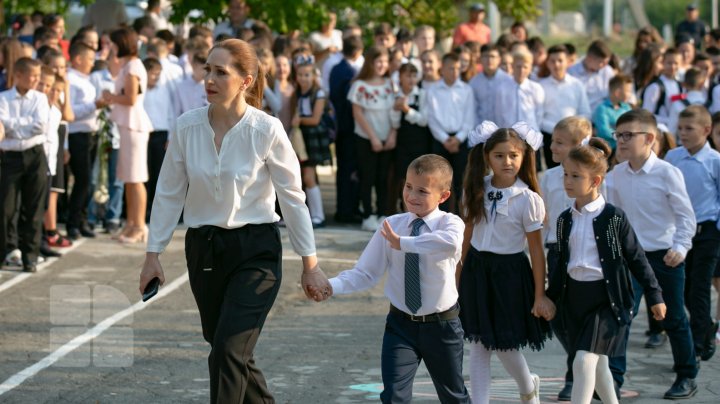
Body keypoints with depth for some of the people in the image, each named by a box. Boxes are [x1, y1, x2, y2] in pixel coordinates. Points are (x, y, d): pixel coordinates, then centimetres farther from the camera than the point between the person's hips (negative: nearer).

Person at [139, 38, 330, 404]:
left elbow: (293, 198, -6)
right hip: (203, 249, 4)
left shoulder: (266, 130, -13)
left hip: (254, 252, -4)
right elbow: (169, 194, 4)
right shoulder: (188, 126, -5)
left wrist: (310, 264, -4)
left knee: (227, 352, -16)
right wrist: (153, 254, 4)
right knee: (233, 354, 14)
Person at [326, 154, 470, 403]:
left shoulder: (449, 223, -14)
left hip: (441, 326, -2)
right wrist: (331, 286, -20)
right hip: (400, 324, 2)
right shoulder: (391, 225, -5)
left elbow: (451, 243, -41)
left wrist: (403, 243, -36)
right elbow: (366, 273, -4)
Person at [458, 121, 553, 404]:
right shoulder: (476, 192, 1)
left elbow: (536, 250, -9)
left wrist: (539, 296, -9)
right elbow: (467, 235, 10)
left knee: (503, 343, 5)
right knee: (478, 345, 6)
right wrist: (459, 275, 13)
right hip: (477, 270, 4)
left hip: (510, 273, -4)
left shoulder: (528, 199, -11)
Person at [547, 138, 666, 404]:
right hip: (573, 295, 6)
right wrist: (550, 298, 21)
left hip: (605, 297, -6)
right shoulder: (565, 219, 7)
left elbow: (636, 258, -3)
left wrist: (655, 296, -1)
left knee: (584, 360, -17)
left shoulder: (613, 218, -9)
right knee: (597, 364, 15)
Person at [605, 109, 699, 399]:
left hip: (665, 256, -3)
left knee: (673, 319, 8)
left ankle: (687, 377, 24)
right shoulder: (616, 175, -1)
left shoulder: (667, 173, -13)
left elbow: (686, 215, -11)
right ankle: (612, 378, -3)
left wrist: (680, 247, -20)